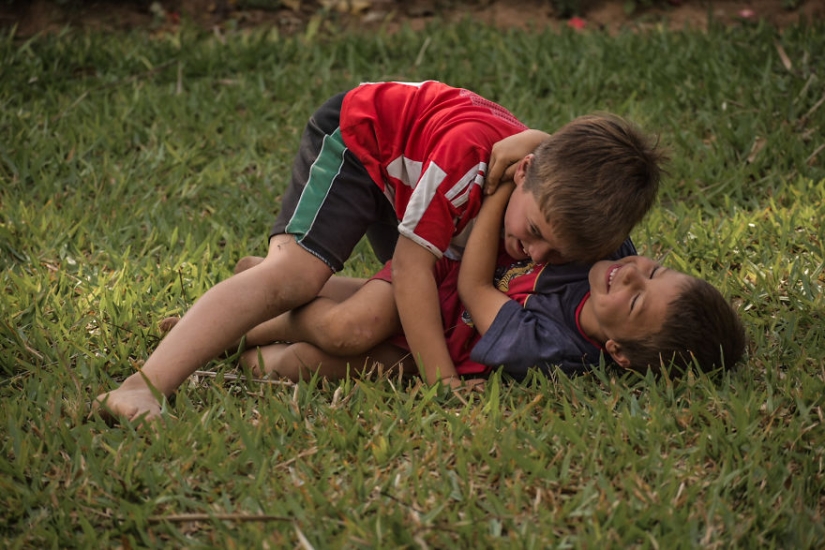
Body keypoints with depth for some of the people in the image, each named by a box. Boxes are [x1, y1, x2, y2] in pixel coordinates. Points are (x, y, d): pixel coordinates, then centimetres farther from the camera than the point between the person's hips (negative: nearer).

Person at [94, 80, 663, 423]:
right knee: (293, 274, -27)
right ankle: (141, 390, -37)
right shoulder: (469, 153, -43)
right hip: (360, 135, -7)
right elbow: (413, 264, -36)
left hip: (409, 184, 7)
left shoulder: (565, 202, -22)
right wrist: (444, 383, -36)